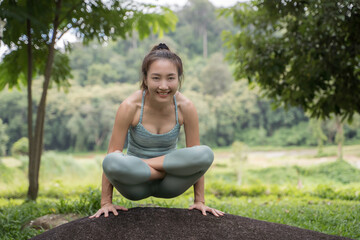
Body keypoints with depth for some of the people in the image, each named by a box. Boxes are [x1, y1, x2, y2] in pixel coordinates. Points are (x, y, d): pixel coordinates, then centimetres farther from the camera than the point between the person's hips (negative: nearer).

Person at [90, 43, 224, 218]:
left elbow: (196, 155, -4)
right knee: (111, 163, -36)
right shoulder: (130, 107, -18)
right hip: (137, 186, -1)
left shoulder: (185, 108, -12)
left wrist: (199, 201, -4)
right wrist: (106, 202, -14)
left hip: (168, 186, 2)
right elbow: (112, 153, -14)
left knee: (206, 154, -27)